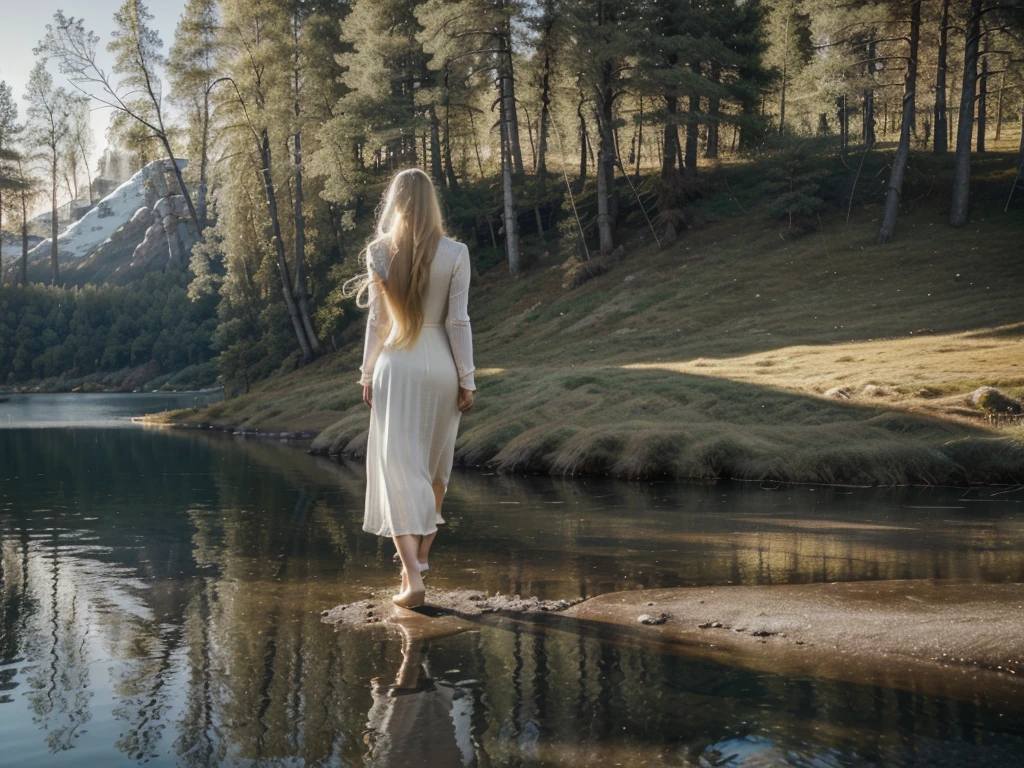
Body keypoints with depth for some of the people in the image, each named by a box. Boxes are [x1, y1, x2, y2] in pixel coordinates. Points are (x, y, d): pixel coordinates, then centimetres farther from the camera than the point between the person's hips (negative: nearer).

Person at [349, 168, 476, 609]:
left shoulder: (380, 253, -3)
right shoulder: (455, 254, -5)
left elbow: (377, 320, 0)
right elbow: (458, 321, -5)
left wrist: (367, 374, 10)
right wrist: (467, 379, 1)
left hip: (396, 367, -1)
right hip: (441, 366, 1)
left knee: (398, 468, -2)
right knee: (435, 466, 19)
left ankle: (413, 577, -12)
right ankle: (421, 555, 31)